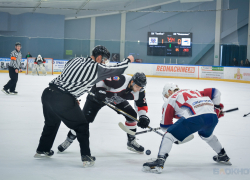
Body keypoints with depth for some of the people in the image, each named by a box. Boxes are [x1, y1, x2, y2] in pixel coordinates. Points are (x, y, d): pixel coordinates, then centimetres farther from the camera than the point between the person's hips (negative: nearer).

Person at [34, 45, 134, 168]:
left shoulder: (75, 60, 16)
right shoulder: (97, 68, -1)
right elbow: (116, 70, 10)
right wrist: (128, 60, 29)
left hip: (48, 93, 7)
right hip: (64, 100, -7)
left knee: (52, 122, 30)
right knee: (82, 126, 11)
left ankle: (42, 150, 43)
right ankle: (86, 158, 8)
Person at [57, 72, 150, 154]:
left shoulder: (139, 90, -19)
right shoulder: (120, 80, -39)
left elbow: (141, 105, -9)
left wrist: (143, 117, -24)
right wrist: (99, 90, -38)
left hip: (117, 98, 6)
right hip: (99, 94, -6)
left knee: (132, 114, -5)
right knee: (86, 118, -10)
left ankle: (131, 142, 12)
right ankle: (69, 139, 9)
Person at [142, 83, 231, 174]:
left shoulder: (170, 100, 20)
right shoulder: (194, 92, 36)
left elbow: (165, 125, 19)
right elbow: (214, 91, 31)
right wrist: (217, 107, 39)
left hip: (195, 117, -7)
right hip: (213, 117, 7)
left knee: (169, 135, 3)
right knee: (206, 135, 39)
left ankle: (159, 162, -12)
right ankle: (223, 156, 48)